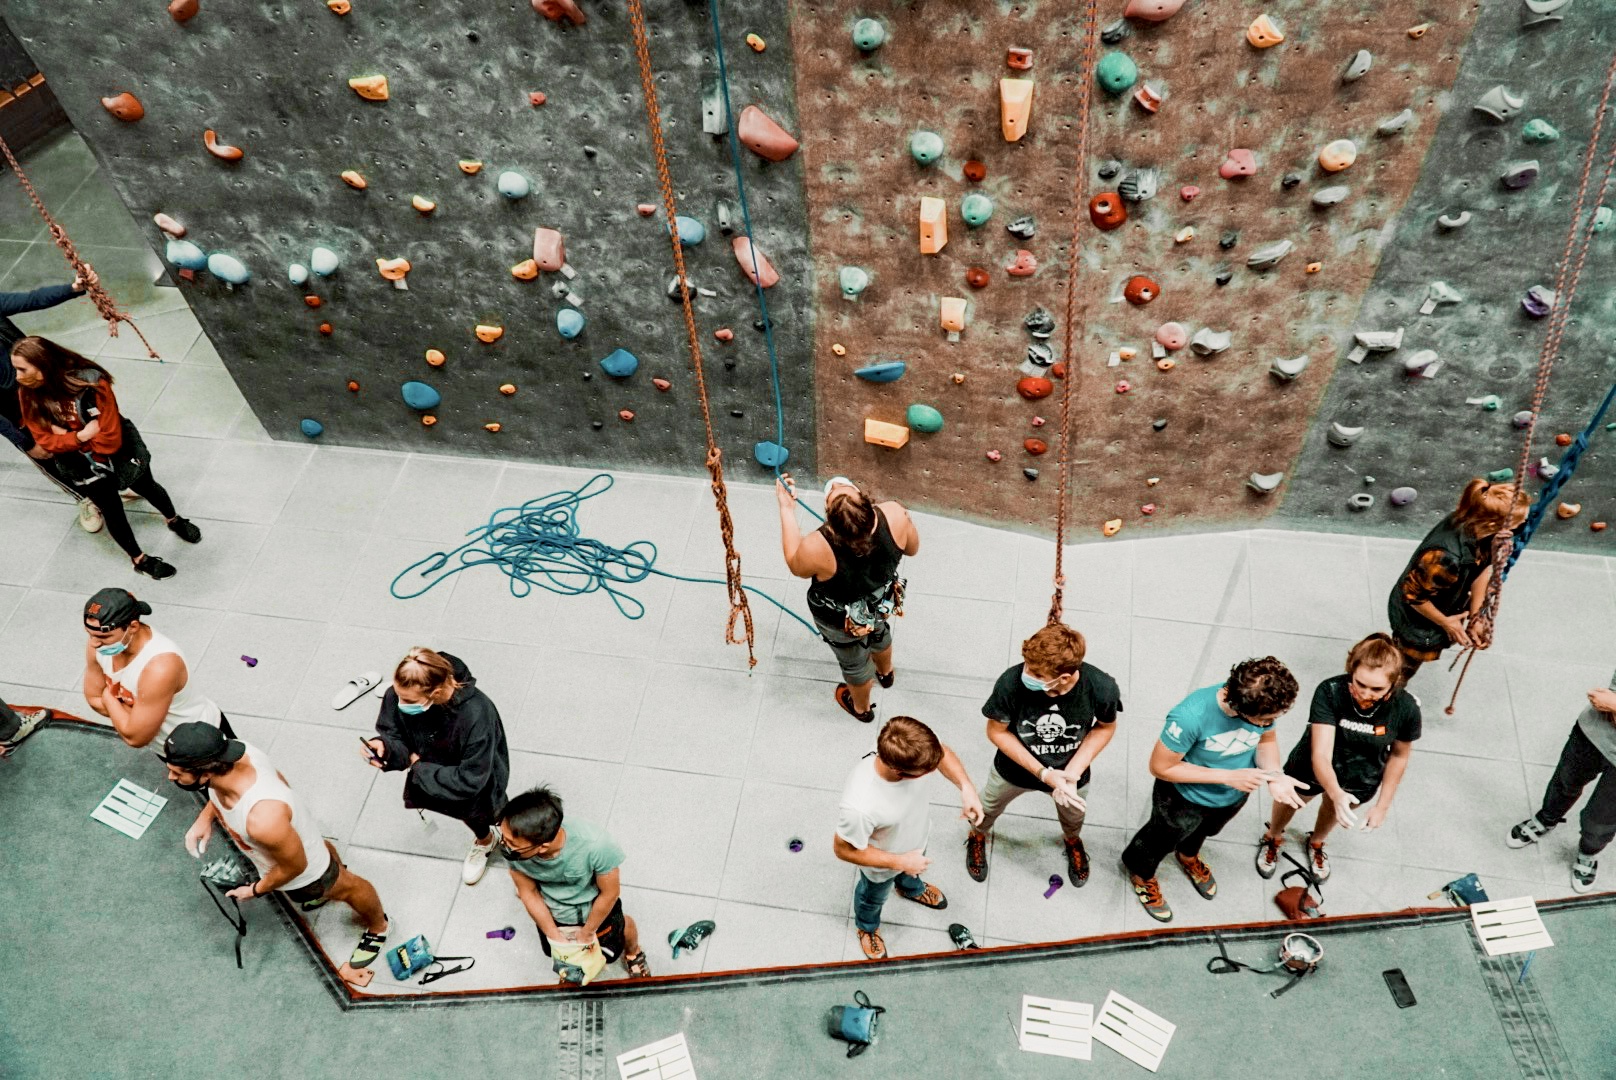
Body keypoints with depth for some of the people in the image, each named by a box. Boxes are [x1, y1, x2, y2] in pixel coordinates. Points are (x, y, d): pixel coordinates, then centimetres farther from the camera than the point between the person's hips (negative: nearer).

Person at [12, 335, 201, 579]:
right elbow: (45, 441, -15)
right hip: (83, 467, 2)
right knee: (112, 512, 14)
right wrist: (81, 436, -29)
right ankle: (139, 560, 36)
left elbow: (109, 441, -30)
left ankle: (175, 521, 55)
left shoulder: (90, 383, -32)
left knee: (147, 488, 24)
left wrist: (67, 436, -20)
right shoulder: (29, 395, -20)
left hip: (120, 453, -2)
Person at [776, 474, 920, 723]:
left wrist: (786, 508, -15)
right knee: (879, 632, 39)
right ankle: (885, 672, 72)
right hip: (883, 604, 3)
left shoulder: (817, 548, -44)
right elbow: (913, 549, -13)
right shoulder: (894, 516, -36)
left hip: (842, 623, -3)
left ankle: (861, 708, 62)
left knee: (854, 663, 30)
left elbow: (795, 566, -18)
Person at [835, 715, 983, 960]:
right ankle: (867, 927, 65)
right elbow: (844, 850, -29)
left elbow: (942, 753, -13)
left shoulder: (910, 749, -37)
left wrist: (966, 787, -28)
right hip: (884, 862, -4)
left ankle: (911, 889, 73)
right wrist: (900, 862, -26)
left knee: (911, 873, 38)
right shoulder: (858, 807, -50)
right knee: (874, 896, 31)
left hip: (917, 837, 4)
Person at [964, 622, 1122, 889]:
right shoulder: (1011, 682, -41)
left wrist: (1073, 772, -23)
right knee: (988, 808, 29)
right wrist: (1043, 773, -26)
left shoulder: (1102, 689, -37)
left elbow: (1105, 727, -13)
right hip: (1015, 767, -1)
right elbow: (997, 731, -22)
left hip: (1072, 770, 1)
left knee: (1073, 815, 32)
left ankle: (1072, 840, 69)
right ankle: (977, 836, 65)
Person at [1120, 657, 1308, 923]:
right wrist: (1227, 776, -33)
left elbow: (1266, 741, -7)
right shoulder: (1191, 716, -44)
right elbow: (1160, 767, -31)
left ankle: (1188, 856, 68)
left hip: (1234, 798, 4)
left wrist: (1274, 775, -28)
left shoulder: (1263, 705, -29)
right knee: (1162, 840, 26)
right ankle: (1141, 873, 57)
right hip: (1185, 799, -4)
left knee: (1202, 831, 35)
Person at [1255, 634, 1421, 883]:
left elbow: (1399, 755, -11)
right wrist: (1336, 794, -60)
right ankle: (1273, 839, 62)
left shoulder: (1407, 708, -31)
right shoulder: (1330, 692, -39)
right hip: (1312, 767, -2)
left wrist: (1383, 804, -4)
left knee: (1332, 811, 32)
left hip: (1361, 780, 2)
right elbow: (1320, 755, -42)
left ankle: (1316, 843, 67)